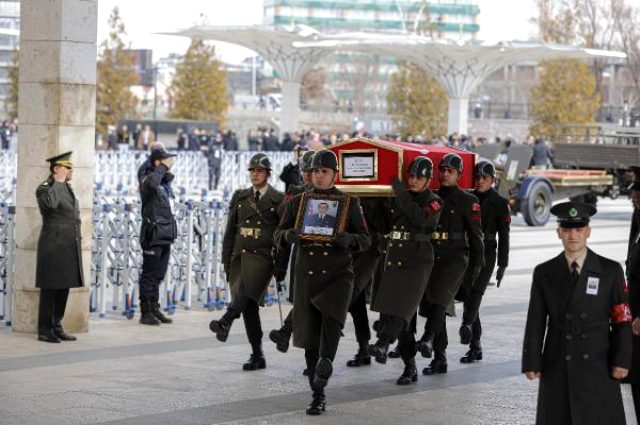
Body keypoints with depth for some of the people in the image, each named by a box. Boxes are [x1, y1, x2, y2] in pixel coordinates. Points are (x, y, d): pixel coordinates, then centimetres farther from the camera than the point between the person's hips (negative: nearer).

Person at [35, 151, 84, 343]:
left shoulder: (67, 188, 18)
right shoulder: (44, 188, -8)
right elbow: (50, 203, -32)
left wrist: (77, 241, 22)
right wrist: (58, 182, -20)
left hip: (69, 247, 8)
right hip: (53, 246, -8)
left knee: (64, 288, 10)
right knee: (50, 289, -3)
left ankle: (57, 327, 18)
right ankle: (45, 331, 2)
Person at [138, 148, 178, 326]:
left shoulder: (166, 181, 13)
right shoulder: (147, 180, -13)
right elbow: (151, 182, -37)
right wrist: (164, 167, -25)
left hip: (165, 236, 9)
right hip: (153, 236, -9)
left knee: (158, 276, 14)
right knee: (149, 275, -2)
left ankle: (154, 309, 21)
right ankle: (146, 312, 3)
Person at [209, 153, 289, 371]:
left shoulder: (279, 200, 3)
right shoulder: (240, 197, 16)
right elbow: (230, 231, 17)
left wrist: (281, 267, -3)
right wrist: (226, 260, 11)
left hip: (263, 256, -5)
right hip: (240, 254, 5)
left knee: (245, 291, -30)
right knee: (248, 304, 1)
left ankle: (225, 322, -54)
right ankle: (257, 356, 5)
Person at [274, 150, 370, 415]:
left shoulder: (349, 203, 3)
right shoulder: (298, 202, 7)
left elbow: (365, 240, 4)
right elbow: (278, 237, 6)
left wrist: (349, 239, -19)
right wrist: (288, 235, -18)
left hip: (338, 274, -2)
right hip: (306, 275, 2)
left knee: (331, 317, -32)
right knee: (310, 336, 3)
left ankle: (325, 363, -19)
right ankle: (318, 396, 12)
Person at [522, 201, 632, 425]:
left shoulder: (610, 271, 3)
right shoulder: (544, 273, 7)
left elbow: (622, 320, 1)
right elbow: (535, 322, 6)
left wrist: (621, 360, -6)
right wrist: (532, 362, 0)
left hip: (598, 367, -1)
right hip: (557, 369, 1)